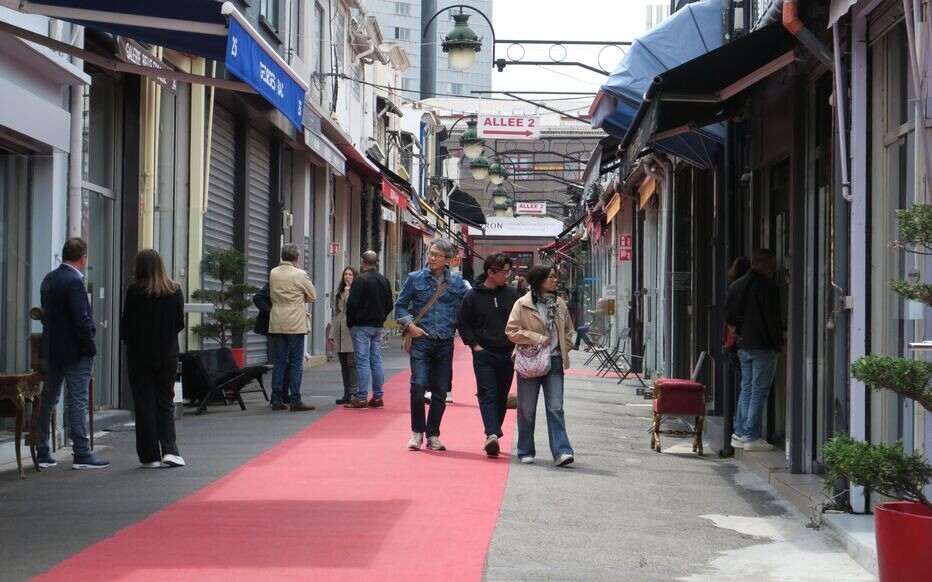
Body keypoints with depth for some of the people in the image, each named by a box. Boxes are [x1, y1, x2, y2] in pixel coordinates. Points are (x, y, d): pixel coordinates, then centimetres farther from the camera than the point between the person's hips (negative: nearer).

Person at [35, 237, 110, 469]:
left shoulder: (48, 280, 9)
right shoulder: (74, 281, -17)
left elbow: (46, 313, 14)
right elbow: (81, 318, -21)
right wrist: (90, 346, -12)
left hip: (52, 349, 8)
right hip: (75, 351, -8)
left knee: (48, 399, 12)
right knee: (78, 401, -4)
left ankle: (42, 453, 16)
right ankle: (82, 454, -1)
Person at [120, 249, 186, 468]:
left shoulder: (135, 290, -10)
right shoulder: (175, 291, -1)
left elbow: (126, 324, -5)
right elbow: (180, 323, 4)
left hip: (140, 354, -2)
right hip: (168, 354, 3)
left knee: (144, 403, 5)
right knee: (165, 402, 12)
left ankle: (150, 456, 5)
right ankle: (169, 450, -1)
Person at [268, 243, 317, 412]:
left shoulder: (273, 273, 3)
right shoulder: (300, 275, -10)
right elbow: (313, 297, -1)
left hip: (276, 324, 5)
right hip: (295, 324, -5)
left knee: (279, 361, 10)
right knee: (296, 362, 0)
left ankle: (276, 400, 10)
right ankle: (295, 400, -2)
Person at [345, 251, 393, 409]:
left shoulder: (361, 280, -15)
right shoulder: (384, 280, 8)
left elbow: (352, 304, -17)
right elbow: (389, 304, 13)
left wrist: (350, 322, -3)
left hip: (361, 326, -7)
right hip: (378, 326, 7)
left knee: (363, 362, -5)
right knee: (376, 362, 10)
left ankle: (361, 398, -5)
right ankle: (377, 397, 12)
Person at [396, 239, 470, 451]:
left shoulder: (456, 281, 5)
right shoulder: (415, 279, 3)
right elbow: (400, 305, 9)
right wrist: (410, 325, -5)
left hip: (445, 342, 2)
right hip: (421, 340, -2)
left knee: (440, 390, 6)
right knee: (418, 385, -14)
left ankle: (433, 435, 17)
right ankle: (417, 432, 2)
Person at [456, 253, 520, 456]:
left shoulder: (512, 294, 4)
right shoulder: (473, 296, -2)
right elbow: (462, 324, 3)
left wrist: (517, 346, 1)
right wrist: (475, 345, -5)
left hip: (507, 355, 3)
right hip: (483, 354, -3)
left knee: (502, 397, 9)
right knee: (487, 394, -13)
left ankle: (493, 434, 20)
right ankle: (492, 434, -24)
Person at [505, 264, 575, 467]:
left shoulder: (559, 304, 9)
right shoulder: (522, 304, -5)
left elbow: (567, 330, 21)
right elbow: (512, 331, -9)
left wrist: (564, 349, 7)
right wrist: (538, 338, -15)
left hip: (554, 361, 3)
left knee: (555, 408, -5)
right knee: (527, 410, 7)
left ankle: (561, 452, -9)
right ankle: (525, 452, 19)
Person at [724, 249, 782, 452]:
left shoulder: (736, 286, 11)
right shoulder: (767, 287, -12)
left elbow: (728, 317, 14)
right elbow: (772, 319, -13)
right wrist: (779, 343, -4)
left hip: (743, 346, 7)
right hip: (763, 346, -7)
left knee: (746, 388, 15)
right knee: (759, 391, -4)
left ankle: (740, 434, 15)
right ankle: (752, 437, -5)